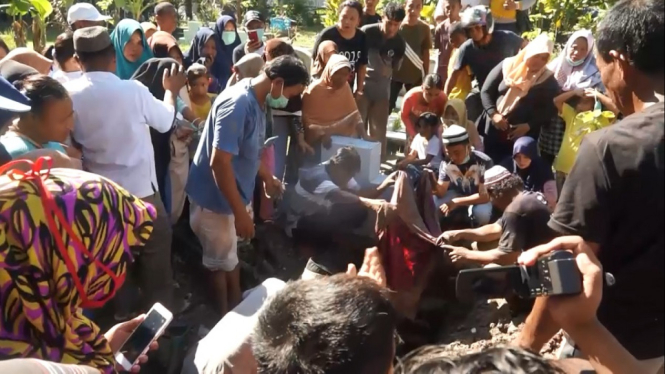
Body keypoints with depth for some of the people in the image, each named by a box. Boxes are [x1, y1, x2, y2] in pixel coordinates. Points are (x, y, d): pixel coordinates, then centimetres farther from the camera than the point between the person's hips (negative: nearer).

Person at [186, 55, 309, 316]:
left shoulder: (256, 101, 1)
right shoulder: (238, 105, -29)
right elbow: (219, 162, -32)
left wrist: (266, 178, 23)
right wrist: (240, 213, -28)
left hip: (236, 192, 9)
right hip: (217, 198, -9)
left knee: (231, 253, 25)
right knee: (221, 260, 11)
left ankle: (236, 306, 43)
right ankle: (224, 314, 32)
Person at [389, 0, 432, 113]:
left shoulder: (424, 28, -2)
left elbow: (425, 53, 4)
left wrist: (426, 75, 4)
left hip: (415, 75, 1)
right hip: (394, 73, -1)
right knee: (387, 105, 1)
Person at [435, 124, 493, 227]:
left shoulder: (484, 162, -30)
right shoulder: (446, 163, -16)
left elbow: (485, 195, -29)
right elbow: (441, 192, -15)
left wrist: (457, 202, -37)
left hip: (479, 198, -3)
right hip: (458, 193, 4)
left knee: (481, 213, -37)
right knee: (433, 203, -23)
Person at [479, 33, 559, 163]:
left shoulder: (548, 81, 1)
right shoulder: (507, 66, 3)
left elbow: (549, 110, -1)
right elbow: (486, 91, 4)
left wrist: (528, 126, -14)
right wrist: (493, 114, -10)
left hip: (522, 135, -1)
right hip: (492, 131, 2)